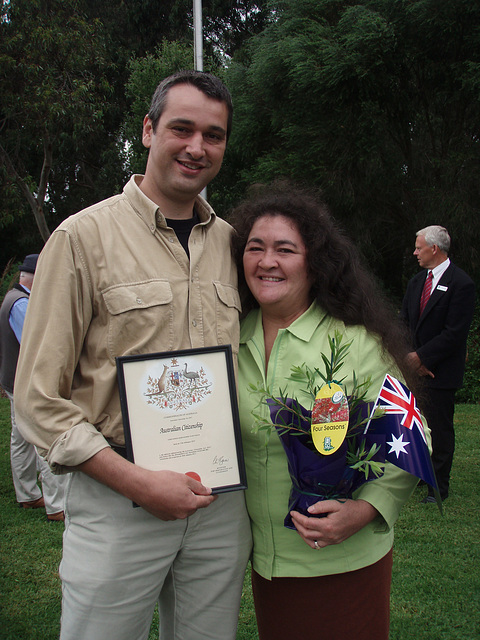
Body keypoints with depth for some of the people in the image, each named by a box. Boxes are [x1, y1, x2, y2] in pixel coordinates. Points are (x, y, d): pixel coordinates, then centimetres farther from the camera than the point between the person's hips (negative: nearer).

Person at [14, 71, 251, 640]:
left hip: (220, 500, 4)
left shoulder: (231, 242, 7)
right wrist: (138, 483, -16)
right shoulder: (84, 236, -7)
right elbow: (39, 400, -9)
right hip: (115, 497, -4)